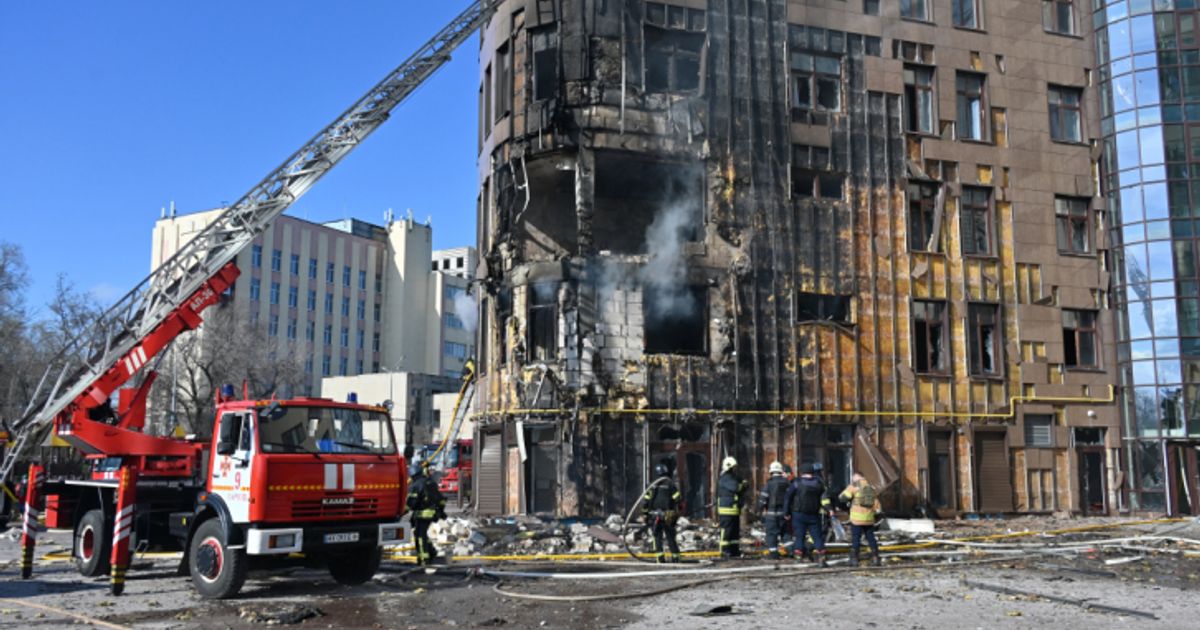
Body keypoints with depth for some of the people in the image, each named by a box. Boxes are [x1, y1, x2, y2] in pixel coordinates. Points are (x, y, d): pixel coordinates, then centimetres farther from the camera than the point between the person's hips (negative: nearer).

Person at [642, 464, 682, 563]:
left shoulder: (653, 485, 8)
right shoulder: (671, 484, 2)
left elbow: (645, 501, 5)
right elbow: (677, 499, -7)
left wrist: (645, 514, 11)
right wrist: (677, 512, 0)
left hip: (654, 515, 1)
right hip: (668, 516, -1)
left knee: (657, 537, 7)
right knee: (671, 537, 10)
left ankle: (660, 557, -2)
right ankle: (675, 557, 12)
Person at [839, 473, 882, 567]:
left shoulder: (853, 487, -3)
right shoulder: (872, 488, 12)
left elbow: (842, 497, -6)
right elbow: (877, 505, 11)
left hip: (857, 518, -4)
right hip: (869, 519, 4)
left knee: (855, 540, 1)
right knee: (871, 539, 12)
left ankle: (854, 560, -1)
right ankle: (875, 559, 12)